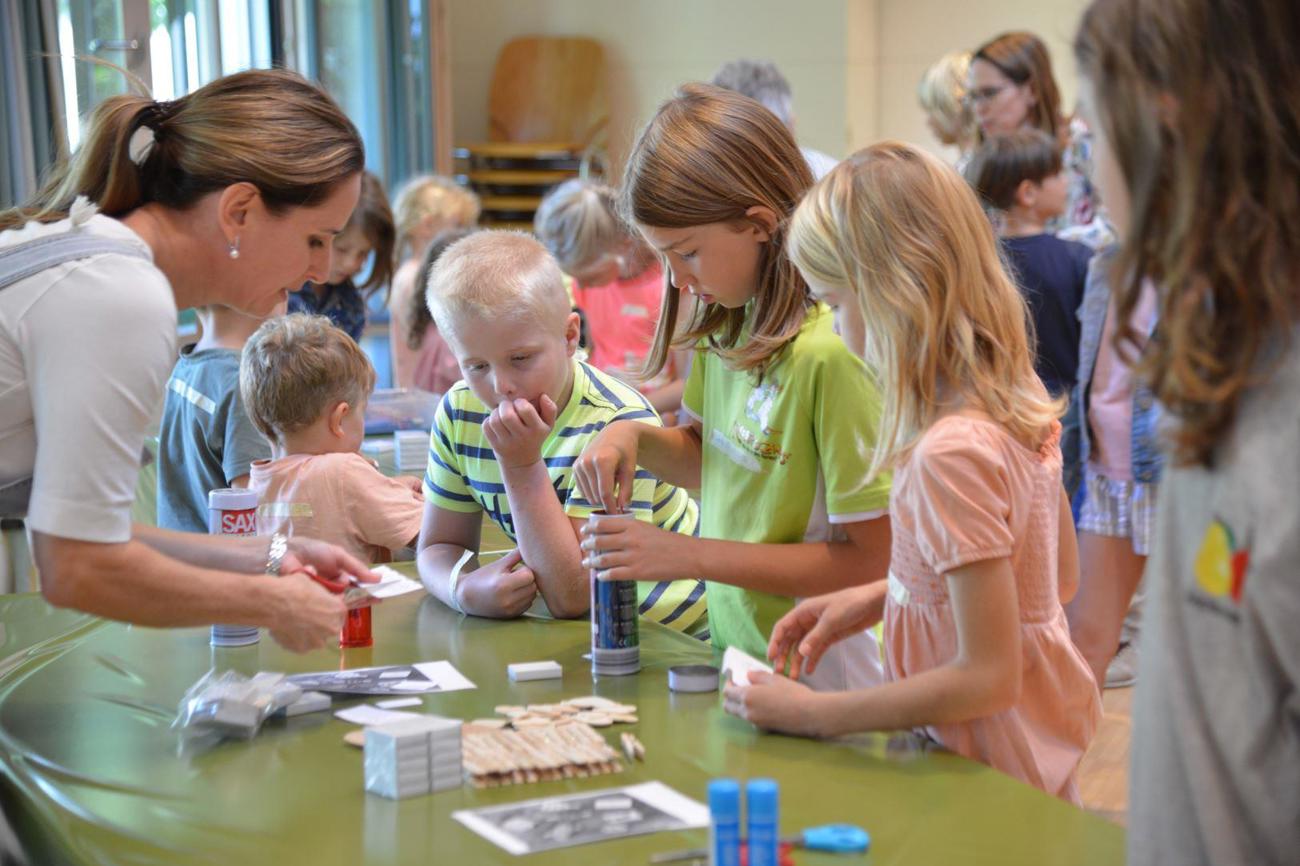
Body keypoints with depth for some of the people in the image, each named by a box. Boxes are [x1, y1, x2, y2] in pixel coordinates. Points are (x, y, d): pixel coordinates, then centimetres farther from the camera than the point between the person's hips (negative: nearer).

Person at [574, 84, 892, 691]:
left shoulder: (832, 351, -20)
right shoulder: (728, 326, 5)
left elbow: (871, 561, -19)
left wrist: (687, 555, -18)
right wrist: (634, 438, -1)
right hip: (736, 652, 6)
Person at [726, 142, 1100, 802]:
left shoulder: (950, 451, -26)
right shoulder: (1021, 397, 0)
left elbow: (987, 676, -23)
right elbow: (1059, 577, 13)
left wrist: (810, 715, -15)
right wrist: (876, 599, 8)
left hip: (991, 773, -8)